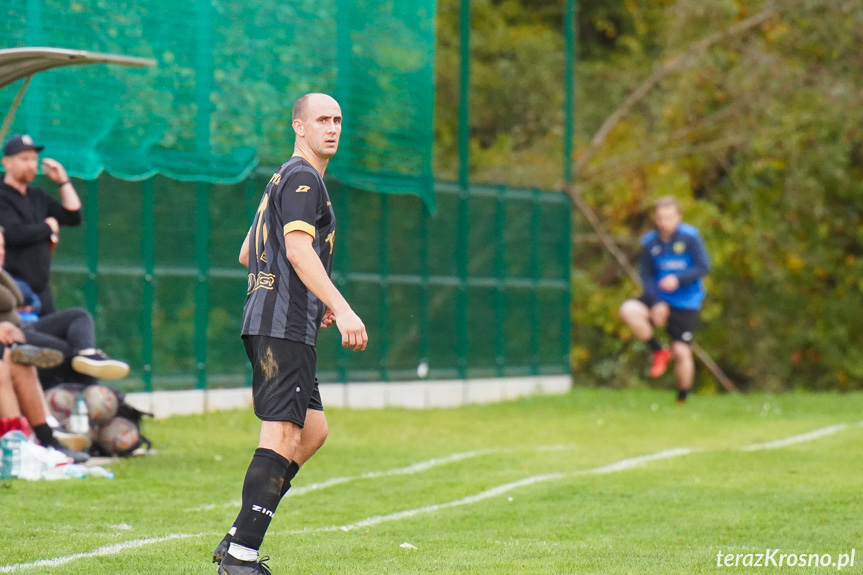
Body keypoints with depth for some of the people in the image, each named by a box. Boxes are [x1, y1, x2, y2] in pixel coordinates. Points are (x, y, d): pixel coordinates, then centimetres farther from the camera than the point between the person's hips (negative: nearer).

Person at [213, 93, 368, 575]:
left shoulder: (285, 181, 24)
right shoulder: (302, 178, -7)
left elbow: (248, 254, 30)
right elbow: (298, 249, -21)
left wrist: (315, 300, 32)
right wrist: (342, 309, -27)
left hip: (285, 327, 11)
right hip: (284, 326, -11)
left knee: (313, 429, 13)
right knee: (284, 434, -13)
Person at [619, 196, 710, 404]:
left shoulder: (690, 237, -10)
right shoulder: (649, 241, -2)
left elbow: (703, 267, -12)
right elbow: (646, 275, 0)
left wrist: (678, 279, -28)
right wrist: (656, 303, -15)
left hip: (685, 303, -3)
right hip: (659, 299, 3)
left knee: (682, 353, -7)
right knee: (629, 310, -25)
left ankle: (682, 400, 15)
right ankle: (659, 353, -5)